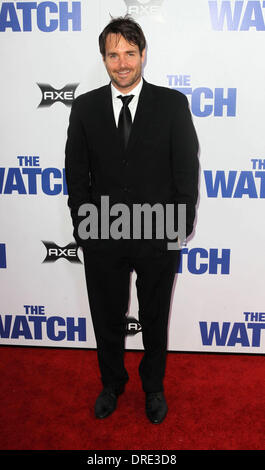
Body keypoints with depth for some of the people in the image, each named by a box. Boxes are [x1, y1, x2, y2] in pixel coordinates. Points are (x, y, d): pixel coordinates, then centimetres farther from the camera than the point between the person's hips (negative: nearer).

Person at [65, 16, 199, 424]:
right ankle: (112, 383, 44)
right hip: (102, 237, 2)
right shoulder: (85, 107, 1)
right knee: (106, 319, 17)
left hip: (158, 236, -1)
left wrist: (182, 225, -6)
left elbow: (186, 168, -3)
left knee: (155, 319, 17)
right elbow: (76, 172, 3)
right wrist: (84, 225, -2)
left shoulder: (172, 103, -3)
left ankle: (153, 386, 42)